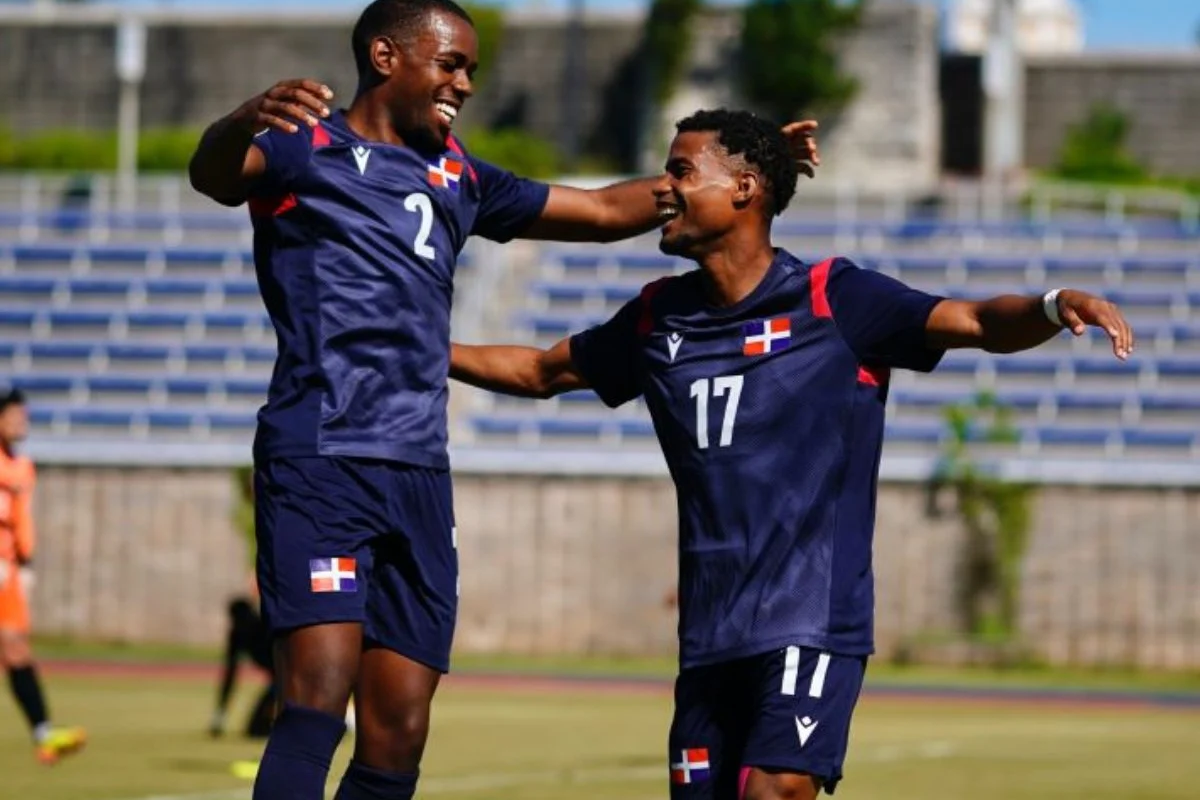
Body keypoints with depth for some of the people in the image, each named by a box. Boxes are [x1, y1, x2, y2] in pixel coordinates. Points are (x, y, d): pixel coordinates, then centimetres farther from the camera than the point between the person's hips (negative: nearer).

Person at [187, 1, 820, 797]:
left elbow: (603, 212, 30)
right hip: (320, 462, -7)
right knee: (320, 693, -22)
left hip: (419, 476, 7)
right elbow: (212, 175, -22)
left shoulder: (457, 177, 21)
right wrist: (244, 122, -46)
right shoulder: (306, 146, 0)